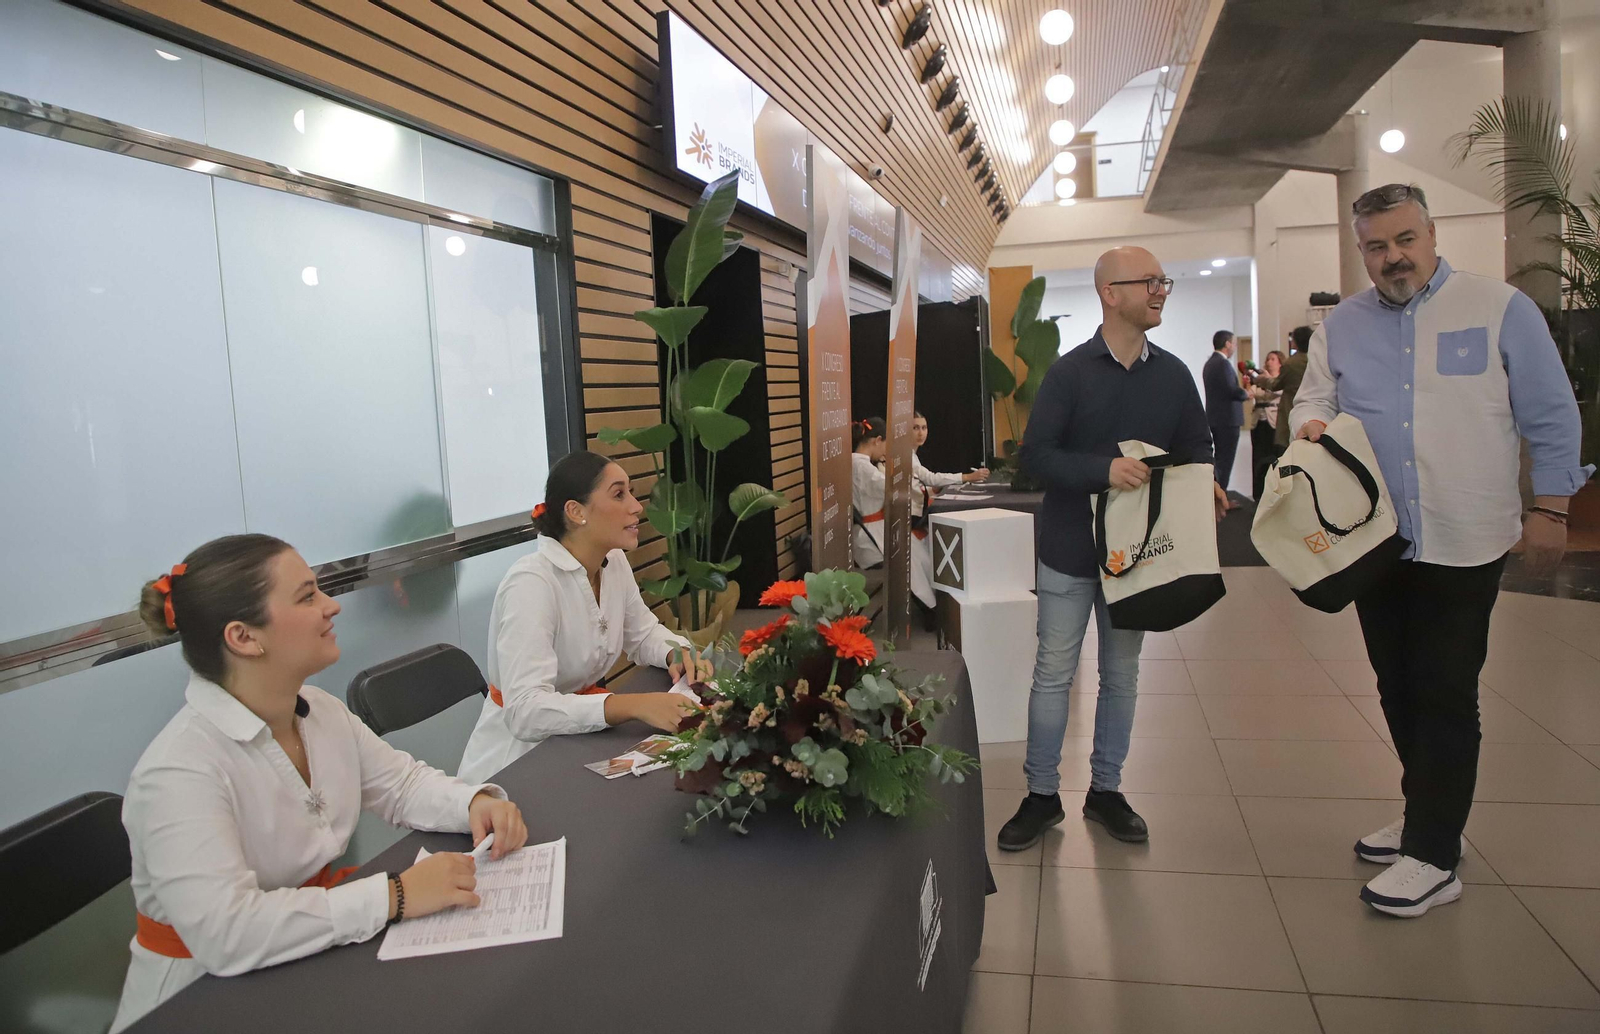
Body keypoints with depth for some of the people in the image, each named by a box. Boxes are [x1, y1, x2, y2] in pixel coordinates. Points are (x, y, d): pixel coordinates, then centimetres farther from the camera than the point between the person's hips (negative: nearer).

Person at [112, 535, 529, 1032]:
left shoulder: (323, 712, 0)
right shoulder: (179, 772, -25)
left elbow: (402, 782, 7)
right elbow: (224, 933, -32)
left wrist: (475, 801, -13)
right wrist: (395, 896, -31)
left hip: (317, 966, 7)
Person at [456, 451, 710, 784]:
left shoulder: (614, 563, -1)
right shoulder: (531, 583, -24)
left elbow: (643, 633, 14)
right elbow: (525, 710, -32)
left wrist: (678, 653, -8)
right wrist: (635, 705, -41)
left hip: (578, 741, 8)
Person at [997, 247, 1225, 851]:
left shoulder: (1174, 375, 4)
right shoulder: (1069, 372, -7)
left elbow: (1197, 448, 9)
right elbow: (1035, 454, -14)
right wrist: (1104, 470, -28)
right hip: (1070, 549, -3)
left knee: (1121, 674, 13)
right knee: (1053, 674, 4)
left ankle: (1106, 790, 28)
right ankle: (1041, 796, 17)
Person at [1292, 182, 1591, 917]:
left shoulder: (1500, 309, -2)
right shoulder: (1341, 326, 8)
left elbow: (1551, 419, -1)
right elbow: (1313, 400, 6)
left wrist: (1549, 509, -4)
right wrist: (1310, 424, -18)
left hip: (1463, 545, -4)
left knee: (1444, 697, -1)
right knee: (1398, 689, 15)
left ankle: (1432, 857, 8)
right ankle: (1428, 814, 34)